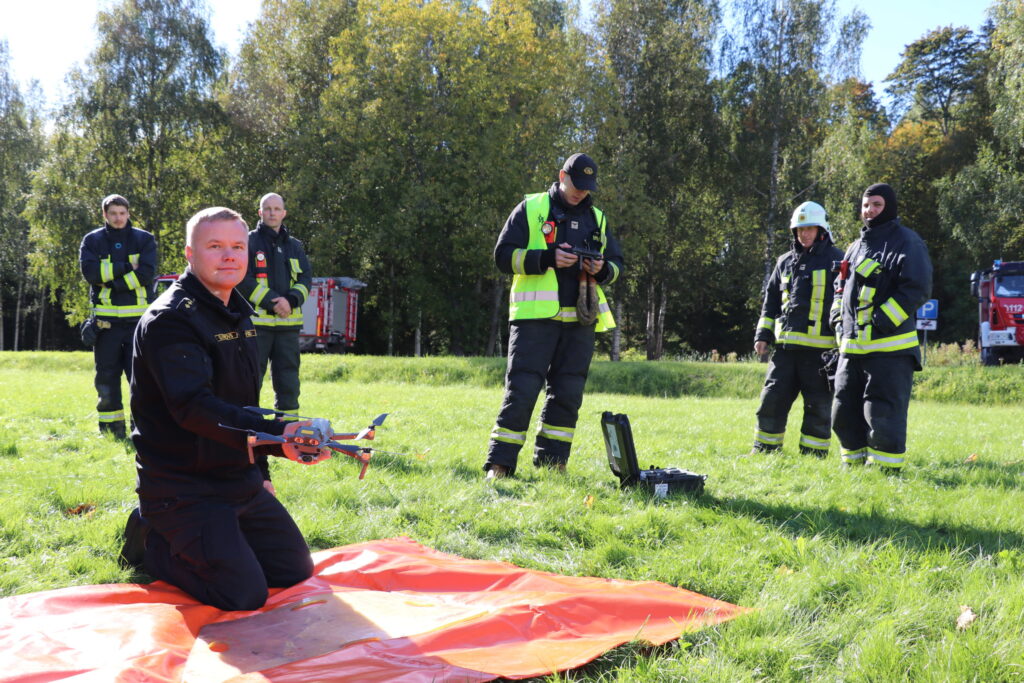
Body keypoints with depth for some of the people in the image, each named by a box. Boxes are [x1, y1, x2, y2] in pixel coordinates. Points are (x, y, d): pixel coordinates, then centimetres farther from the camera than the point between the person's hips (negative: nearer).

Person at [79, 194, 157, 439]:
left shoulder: (144, 239, 6)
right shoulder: (92, 240, 8)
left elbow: (146, 273, -8)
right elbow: (89, 271, -9)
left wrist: (112, 282, -13)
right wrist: (126, 267, -13)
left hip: (139, 318, -1)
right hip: (106, 320, 1)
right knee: (107, 377, 5)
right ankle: (111, 429, 14)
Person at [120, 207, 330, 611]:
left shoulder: (238, 315, 12)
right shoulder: (170, 320, -18)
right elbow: (193, 406, -32)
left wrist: (260, 472, 19)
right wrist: (276, 437, -45)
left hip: (241, 483, 9)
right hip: (183, 489, -8)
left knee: (296, 572, 11)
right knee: (245, 596, -14)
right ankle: (150, 542, 8)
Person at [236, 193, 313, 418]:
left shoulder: (295, 246, 16)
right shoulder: (248, 242, 3)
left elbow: (306, 279, 9)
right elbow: (243, 280, -6)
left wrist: (291, 300, -11)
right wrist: (271, 302, -15)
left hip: (288, 323, 4)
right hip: (256, 322, -4)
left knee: (288, 375, 7)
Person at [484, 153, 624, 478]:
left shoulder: (597, 219, 19)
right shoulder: (531, 208, 5)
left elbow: (617, 263, 22)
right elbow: (504, 255, -1)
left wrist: (602, 269, -2)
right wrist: (547, 258, -15)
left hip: (579, 320, 5)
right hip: (535, 316, -5)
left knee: (568, 394, 6)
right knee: (521, 390, -7)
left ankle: (552, 462, 16)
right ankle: (499, 464, -1)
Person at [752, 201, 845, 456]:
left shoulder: (836, 260, 1)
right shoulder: (785, 262, 16)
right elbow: (771, 300, 21)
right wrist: (762, 335, 12)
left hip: (820, 349, -5)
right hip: (785, 346, 5)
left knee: (818, 407, 2)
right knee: (772, 400, 4)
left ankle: (813, 457, 11)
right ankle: (765, 451, 14)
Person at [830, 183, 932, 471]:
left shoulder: (906, 242, -4)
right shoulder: (856, 247, 20)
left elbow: (917, 289, -14)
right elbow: (841, 286, 29)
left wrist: (882, 322, -18)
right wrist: (838, 318, 12)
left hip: (889, 347, -8)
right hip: (852, 347, 8)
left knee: (883, 414, -9)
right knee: (844, 413, 12)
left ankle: (887, 469, -1)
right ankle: (856, 463, 24)